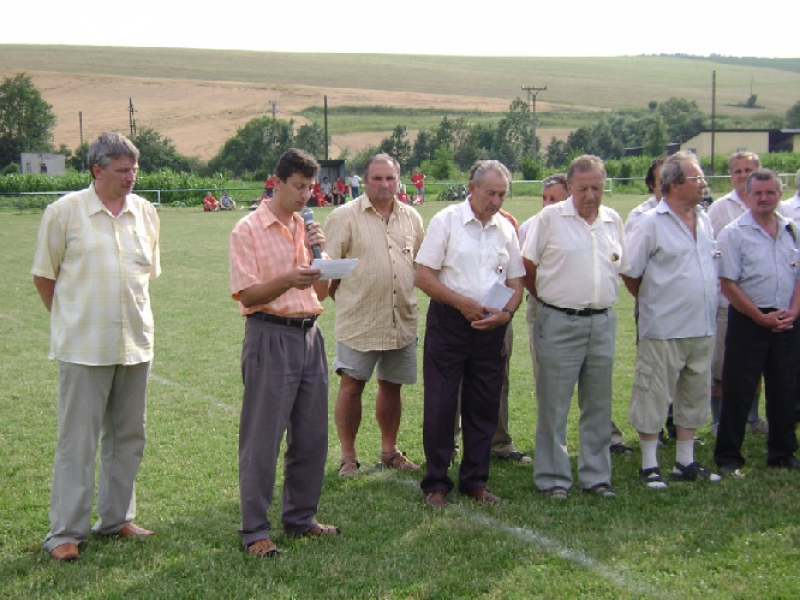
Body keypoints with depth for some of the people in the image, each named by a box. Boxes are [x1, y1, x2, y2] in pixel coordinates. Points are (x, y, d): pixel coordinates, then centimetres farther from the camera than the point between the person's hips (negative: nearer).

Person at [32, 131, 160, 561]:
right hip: (84, 346, -5)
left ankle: (117, 519, 26)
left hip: (135, 343, 5)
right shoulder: (65, 211, -5)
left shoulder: (145, 212, 7)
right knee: (77, 441, -1)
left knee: (127, 436, 12)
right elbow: (44, 275, 2)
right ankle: (65, 533, 8)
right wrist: (69, 318, 6)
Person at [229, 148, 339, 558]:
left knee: (311, 435, 11)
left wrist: (317, 255, -2)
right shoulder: (248, 229, -5)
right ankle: (254, 531, 5)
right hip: (270, 336, -7)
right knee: (262, 438, -3)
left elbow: (321, 293, 15)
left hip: (309, 335, 7)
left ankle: (301, 517, 24)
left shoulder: (306, 229, 15)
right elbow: (247, 295, -11)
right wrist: (289, 279, -25)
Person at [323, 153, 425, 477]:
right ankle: (348, 456, 10)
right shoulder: (344, 217, -5)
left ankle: (389, 450, 27)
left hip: (402, 319, 4)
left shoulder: (411, 217, 10)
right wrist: (346, 299, -5)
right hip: (358, 320, -4)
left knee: (391, 385, 13)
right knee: (351, 386, -2)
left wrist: (409, 296, 12)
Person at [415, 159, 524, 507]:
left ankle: (475, 481, 21)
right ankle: (435, 483, 10)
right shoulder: (446, 221, -4)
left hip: (490, 327, 4)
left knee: (484, 407, 9)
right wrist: (462, 302, -15)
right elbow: (423, 276, -8)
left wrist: (506, 312, -8)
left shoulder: (506, 229, 9)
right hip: (448, 322, -4)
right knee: (440, 406, -1)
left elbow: (516, 282, 12)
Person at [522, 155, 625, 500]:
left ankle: (596, 476, 21)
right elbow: (527, 267, 0)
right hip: (559, 323, -4)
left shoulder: (614, 221, 9)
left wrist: (600, 299, 12)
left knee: (598, 405, 11)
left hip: (603, 321, 5)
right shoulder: (550, 218, -5)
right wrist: (551, 297, 5)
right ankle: (553, 477, 12)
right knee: (553, 405, 2)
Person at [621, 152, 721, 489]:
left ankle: (685, 463, 26)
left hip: (702, 328, 7)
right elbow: (629, 271, -8)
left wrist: (706, 314, 15)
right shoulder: (652, 222, -11)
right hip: (664, 330, -7)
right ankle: (649, 466, 12)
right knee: (653, 398, 1)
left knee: (694, 397, 14)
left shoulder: (703, 219, 9)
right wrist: (650, 300, 2)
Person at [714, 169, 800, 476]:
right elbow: (728, 284, -9)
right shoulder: (734, 233, -5)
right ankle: (728, 457, 8)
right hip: (748, 321, -4)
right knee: (738, 391, -1)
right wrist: (761, 317, -11)